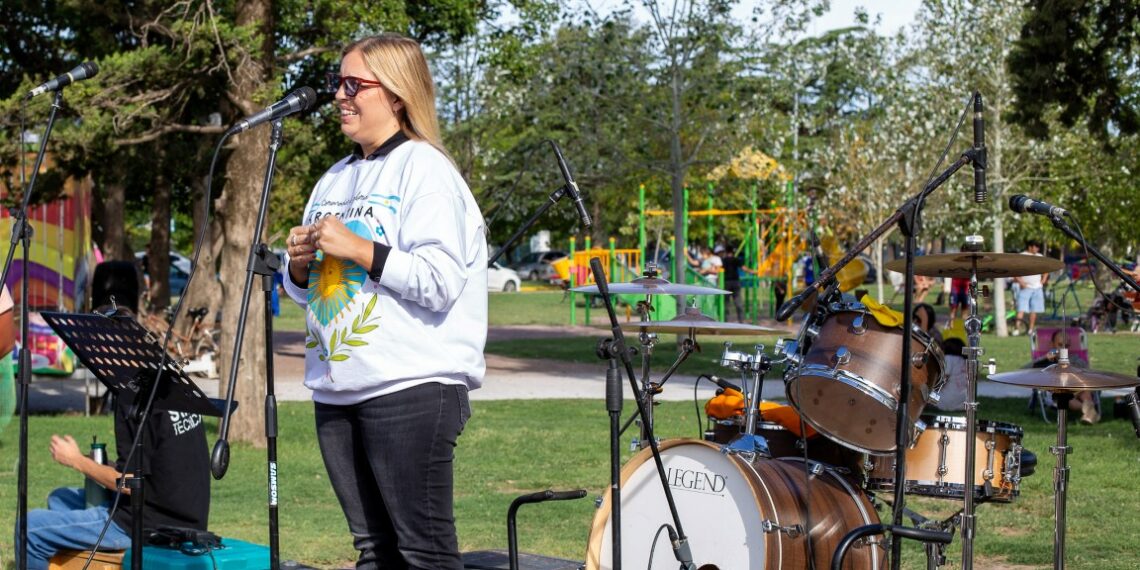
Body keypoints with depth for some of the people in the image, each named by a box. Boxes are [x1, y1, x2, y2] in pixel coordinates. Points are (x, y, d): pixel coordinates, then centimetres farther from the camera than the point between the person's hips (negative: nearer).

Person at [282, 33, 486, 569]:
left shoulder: (424, 169, -5)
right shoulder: (334, 179, 19)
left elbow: (441, 281, -16)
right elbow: (306, 292, 25)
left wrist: (356, 248, -16)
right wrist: (300, 264, 3)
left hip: (411, 386, -8)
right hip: (337, 388, 8)